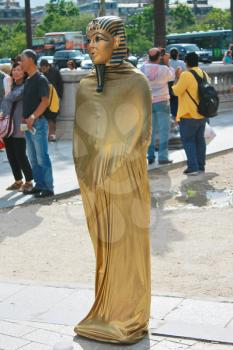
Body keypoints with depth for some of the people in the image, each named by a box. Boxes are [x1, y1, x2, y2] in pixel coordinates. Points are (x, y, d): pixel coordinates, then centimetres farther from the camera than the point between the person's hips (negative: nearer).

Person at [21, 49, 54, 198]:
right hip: (28, 124, 9)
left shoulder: (41, 79, -9)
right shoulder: (28, 80, 16)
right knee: (33, 158, 11)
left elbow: (45, 101, -17)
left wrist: (33, 117, -24)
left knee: (42, 157, -6)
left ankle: (48, 188, -2)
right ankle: (39, 185, 18)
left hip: (38, 123, -9)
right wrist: (24, 118, 10)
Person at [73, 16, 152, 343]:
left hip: (126, 180, -4)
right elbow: (81, 136, 8)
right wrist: (88, 176, -1)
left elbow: (140, 135, -9)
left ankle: (131, 317, 16)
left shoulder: (137, 82, -7)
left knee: (128, 243, 3)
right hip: (95, 182, 4)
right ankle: (108, 312, 23)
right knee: (105, 245, 11)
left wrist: (111, 170, -12)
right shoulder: (85, 86, 7)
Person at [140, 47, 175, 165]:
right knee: (164, 130, 2)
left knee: (150, 130, 11)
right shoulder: (164, 69, -14)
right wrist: (166, 63, 8)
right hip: (162, 102, -4)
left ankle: (150, 156, 14)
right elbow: (172, 76, 6)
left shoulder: (143, 68, -6)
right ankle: (163, 157, -1)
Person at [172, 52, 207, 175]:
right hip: (202, 114, 7)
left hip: (189, 114, -7)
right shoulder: (204, 74, 7)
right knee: (200, 139, 13)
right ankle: (201, 165, 18)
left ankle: (193, 167, -5)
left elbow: (176, 91, -14)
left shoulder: (186, 75, -18)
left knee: (188, 140, 0)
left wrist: (178, 78, -1)